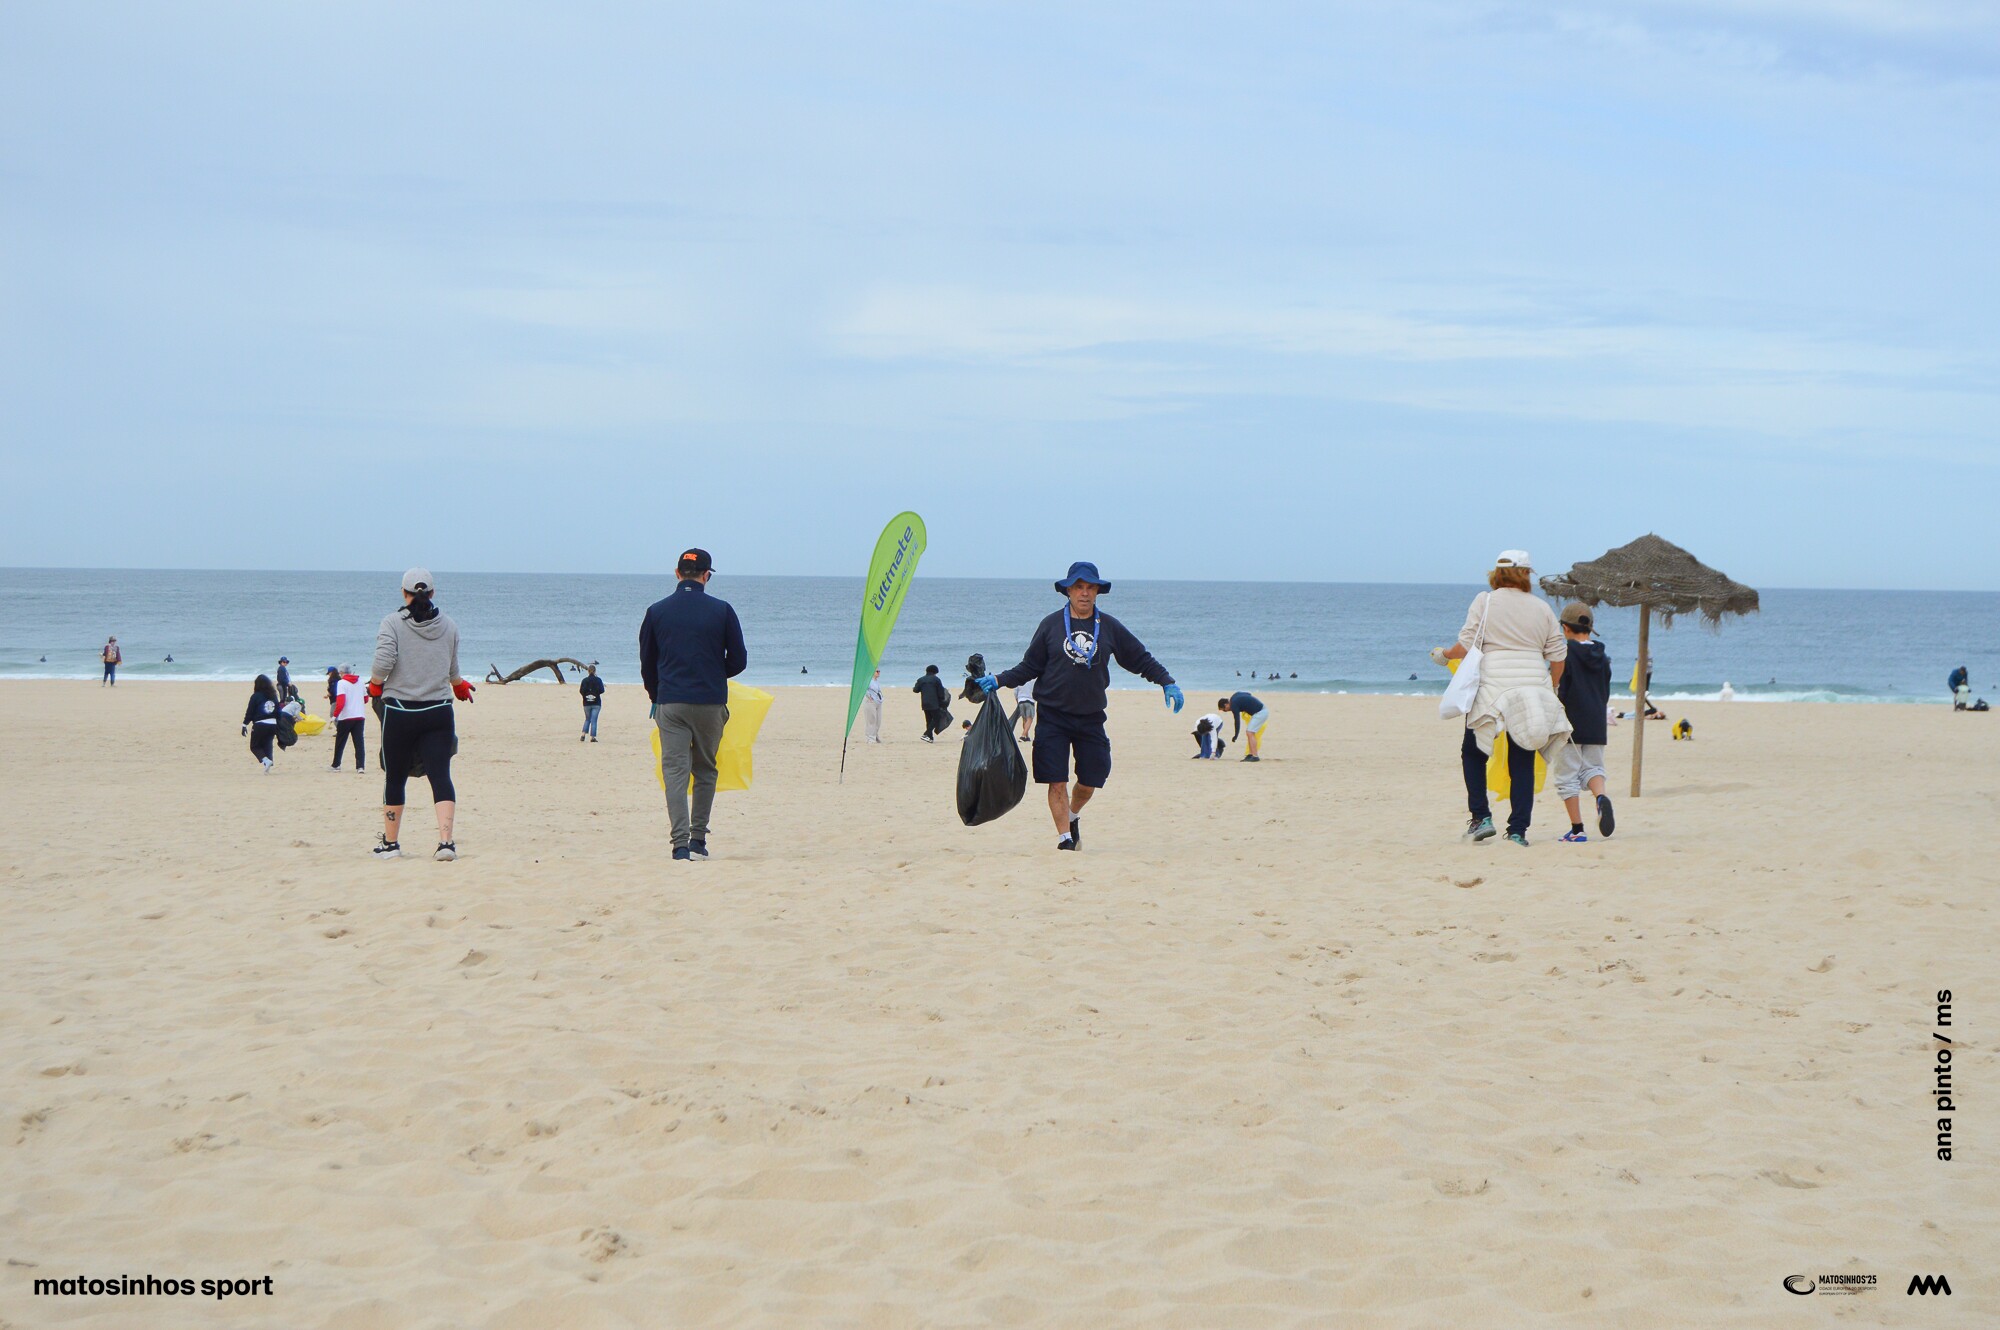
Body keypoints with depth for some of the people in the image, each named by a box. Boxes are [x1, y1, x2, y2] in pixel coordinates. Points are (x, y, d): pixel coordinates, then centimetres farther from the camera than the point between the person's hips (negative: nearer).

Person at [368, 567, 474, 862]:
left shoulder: (392, 623, -5)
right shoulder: (449, 627, 6)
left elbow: (383, 662, -17)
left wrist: (375, 685, 4)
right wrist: (460, 687, 39)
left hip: (400, 712, -2)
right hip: (438, 713, 2)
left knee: (394, 779, 11)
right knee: (441, 776, -4)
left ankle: (391, 843, 20)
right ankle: (445, 840, -19)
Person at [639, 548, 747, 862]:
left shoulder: (657, 611, 4)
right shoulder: (722, 610, -1)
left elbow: (646, 664, 11)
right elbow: (738, 661, 4)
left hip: (670, 703, 0)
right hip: (711, 703, 0)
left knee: (675, 771, -2)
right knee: (705, 771, 13)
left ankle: (681, 843, -13)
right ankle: (698, 840, 13)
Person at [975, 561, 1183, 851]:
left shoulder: (1109, 627, 5)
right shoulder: (1051, 625, 2)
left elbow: (1141, 659, 13)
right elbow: (1029, 667, 7)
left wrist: (1167, 683, 2)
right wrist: (999, 680, -5)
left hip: (1091, 718, 2)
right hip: (1053, 716, -2)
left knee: (1089, 782, 6)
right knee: (1057, 782, -7)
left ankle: (1072, 817, 35)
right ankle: (1064, 836, 2)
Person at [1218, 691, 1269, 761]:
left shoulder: (1233, 705, -14)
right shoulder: (1234, 695, 11)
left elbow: (1237, 720, -13)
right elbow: (1248, 694, 26)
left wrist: (1236, 735, -2)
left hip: (1260, 713, -10)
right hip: (1263, 710, 10)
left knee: (1250, 733, -13)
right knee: (1249, 733, 11)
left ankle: (1255, 756, -17)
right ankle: (1250, 755, 10)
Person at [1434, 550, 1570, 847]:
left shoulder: (1485, 601, 1)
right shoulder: (1542, 608, 9)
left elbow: (1466, 645, -5)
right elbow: (1558, 655, 9)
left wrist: (1444, 654, 15)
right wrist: (1551, 689, 24)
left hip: (1494, 687, -2)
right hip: (1533, 687, 3)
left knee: (1473, 751, 14)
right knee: (1523, 762, 6)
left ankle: (1481, 817, 4)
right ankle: (1518, 831, 2)